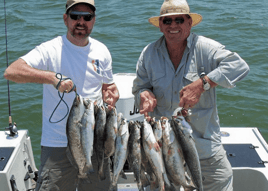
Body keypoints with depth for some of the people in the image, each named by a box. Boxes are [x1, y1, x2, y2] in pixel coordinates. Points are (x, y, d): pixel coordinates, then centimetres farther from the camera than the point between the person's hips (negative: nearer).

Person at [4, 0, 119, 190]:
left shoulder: (101, 51, 7)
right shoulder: (50, 50, -10)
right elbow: (11, 71, -22)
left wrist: (111, 96, -5)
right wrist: (53, 77, -33)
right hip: (58, 145, -4)